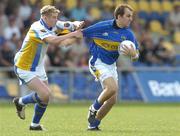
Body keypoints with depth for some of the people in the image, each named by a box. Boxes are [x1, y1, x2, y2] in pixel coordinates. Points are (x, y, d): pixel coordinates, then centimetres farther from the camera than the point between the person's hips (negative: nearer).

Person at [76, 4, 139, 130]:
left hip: (111, 65, 6)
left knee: (112, 99, 2)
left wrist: (132, 54, -26)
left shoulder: (128, 34, -4)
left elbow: (136, 56, -3)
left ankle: (94, 123, 20)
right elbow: (82, 33, -5)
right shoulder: (103, 26, -15)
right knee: (112, 87, -27)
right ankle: (94, 108, -2)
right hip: (98, 62, -6)